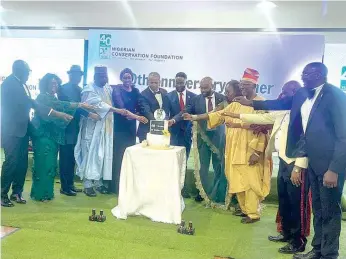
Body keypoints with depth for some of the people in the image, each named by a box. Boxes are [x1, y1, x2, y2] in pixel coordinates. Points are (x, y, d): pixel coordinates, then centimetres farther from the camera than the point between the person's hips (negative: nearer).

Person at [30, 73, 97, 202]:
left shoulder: (54, 98, 17)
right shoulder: (42, 97, -7)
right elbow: (59, 105, -24)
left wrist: (89, 113, -3)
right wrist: (78, 104, -32)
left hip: (53, 135, 7)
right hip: (43, 134, -7)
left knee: (51, 164, 7)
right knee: (43, 163, -8)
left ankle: (47, 192, 15)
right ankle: (39, 193, 1)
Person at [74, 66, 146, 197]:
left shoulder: (108, 88, 11)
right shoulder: (89, 89, -10)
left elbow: (111, 103, 13)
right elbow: (98, 104, -23)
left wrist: (129, 114, -1)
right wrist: (117, 110, -31)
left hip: (105, 127, 6)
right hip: (92, 127, -6)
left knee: (102, 155, 7)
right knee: (90, 154, -3)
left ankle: (98, 182, 17)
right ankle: (87, 184, 3)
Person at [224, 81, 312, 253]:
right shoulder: (282, 112, 14)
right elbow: (262, 118, 22)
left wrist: (298, 168, -22)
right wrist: (237, 116, 21)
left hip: (295, 164, -9)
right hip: (283, 162, 9)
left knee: (296, 204, 1)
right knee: (283, 201, 19)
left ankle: (298, 242, 13)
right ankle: (287, 233, 34)